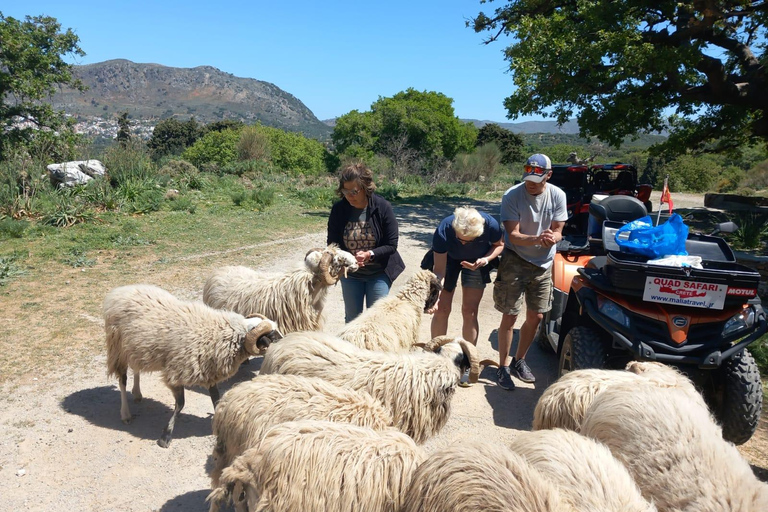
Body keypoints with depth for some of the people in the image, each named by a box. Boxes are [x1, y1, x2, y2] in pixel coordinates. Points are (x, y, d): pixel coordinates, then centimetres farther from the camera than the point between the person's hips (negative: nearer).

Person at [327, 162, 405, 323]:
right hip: (350, 274, 2)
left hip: (378, 273, -2)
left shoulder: (383, 207, -17)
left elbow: (391, 245, -14)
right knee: (351, 319, 15)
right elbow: (332, 243, -4)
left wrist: (370, 254, -31)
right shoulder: (338, 209, -12)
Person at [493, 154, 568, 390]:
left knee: (535, 316, 11)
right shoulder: (512, 196, -16)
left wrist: (552, 238, -26)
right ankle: (503, 367, 13)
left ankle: (519, 361, 31)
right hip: (515, 261, -4)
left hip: (543, 263, 4)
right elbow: (513, 235, -20)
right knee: (510, 316, -2)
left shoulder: (557, 195, -4)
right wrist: (537, 239, -38)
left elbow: (557, 231, -2)